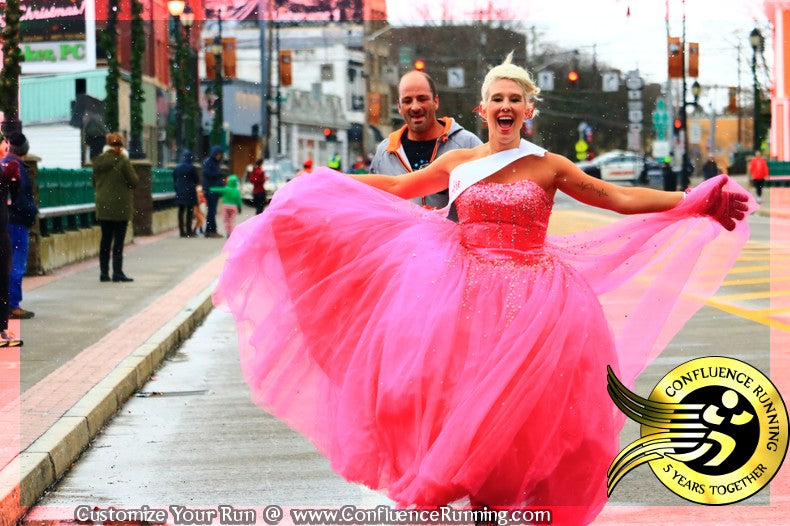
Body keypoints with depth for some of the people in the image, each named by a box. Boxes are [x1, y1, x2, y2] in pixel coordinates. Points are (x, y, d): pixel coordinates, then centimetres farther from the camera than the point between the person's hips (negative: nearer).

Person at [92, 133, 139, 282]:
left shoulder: (98, 162, 4)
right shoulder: (122, 161, -14)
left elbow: (94, 182, 13)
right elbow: (134, 181, -9)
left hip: (102, 206, 5)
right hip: (120, 206, -5)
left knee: (105, 239, 12)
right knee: (119, 240, -1)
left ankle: (104, 272, 13)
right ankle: (117, 273, -2)